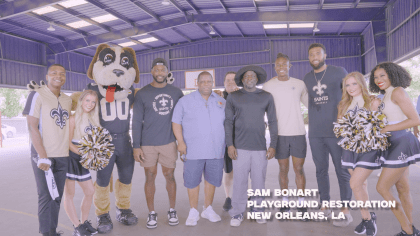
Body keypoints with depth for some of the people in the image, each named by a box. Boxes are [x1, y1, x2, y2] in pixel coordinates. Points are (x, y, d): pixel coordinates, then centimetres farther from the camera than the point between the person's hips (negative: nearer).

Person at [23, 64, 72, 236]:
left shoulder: (68, 100, 11)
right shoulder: (37, 95, -5)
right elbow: (32, 127, -11)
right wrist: (42, 156, -16)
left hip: (63, 156, 5)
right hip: (42, 155, -5)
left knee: (57, 196, 10)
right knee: (46, 196, 1)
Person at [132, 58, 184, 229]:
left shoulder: (176, 92, 5)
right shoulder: (142, 93, 0)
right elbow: (136, 122, 0)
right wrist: (136, 146, -5)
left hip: (169, 142, 1)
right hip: (147, 144, -1)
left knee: (170, 176, 8)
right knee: (150, 177, 6)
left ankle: (172, 211, 23)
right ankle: (152, 214, 19)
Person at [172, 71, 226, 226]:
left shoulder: (221, 102, 11)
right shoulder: (185, 101, 2)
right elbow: (176, 122, -1)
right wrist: (181, 142, -11)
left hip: (216, 150, 3)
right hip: (193, 150, -2)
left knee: (212, 179, 11)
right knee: (192, 181, 3)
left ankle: (208, 209, 29)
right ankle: (193, 212, 21)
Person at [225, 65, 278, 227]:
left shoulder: (267, 97, 8)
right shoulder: (233, 97, 5)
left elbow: (272, 122, 8)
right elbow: (228, 122, 2)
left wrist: (273, 145, 2)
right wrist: (230, 145, -5)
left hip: (260, 148, 1)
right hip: (240, 148, -1)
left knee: (259, 181, 6)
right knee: (239, 181, 0)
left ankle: (258, 211, 23)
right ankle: (237, 213, 13)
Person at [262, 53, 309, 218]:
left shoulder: (299, 84, 8)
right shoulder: (268, 86, 3)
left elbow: (310, 103, 18)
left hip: (298, 132, 1)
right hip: (279, 134, -1)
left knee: (299, 169, 4)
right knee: (283, 169, 7)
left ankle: (301, 204, 15)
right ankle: (285, 201, 22)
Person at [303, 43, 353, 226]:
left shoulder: (339, 72, 1)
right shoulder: (307, 78, 12)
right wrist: (311, 124, 13)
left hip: (337, 131, -4)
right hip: (315, 133, 4)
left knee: (342, 171, 0)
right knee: (321, 171, 10)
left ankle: (345, 211, 9)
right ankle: (324, 207, 21)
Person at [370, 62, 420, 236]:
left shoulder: (397, 92, -12)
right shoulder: (387, 96, 14)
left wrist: (386, 129, -19)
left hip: (401, 144, -9)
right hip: (394, 144, 9)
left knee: (382, 188, -6)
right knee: (402, 188, 14)